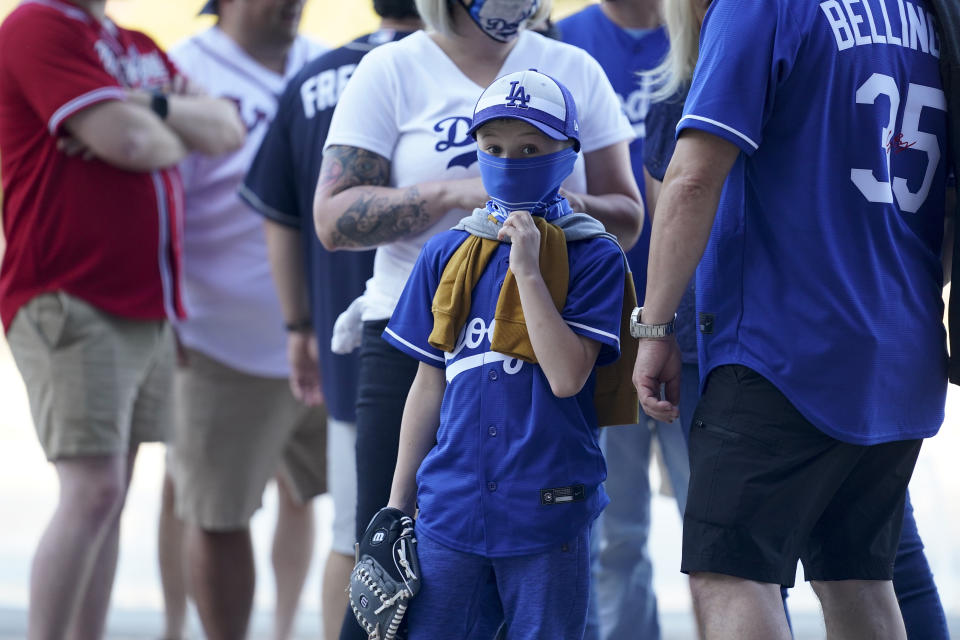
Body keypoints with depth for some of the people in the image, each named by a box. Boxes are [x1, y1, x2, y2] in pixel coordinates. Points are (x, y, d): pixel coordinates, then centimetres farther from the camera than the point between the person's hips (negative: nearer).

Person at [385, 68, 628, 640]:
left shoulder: (593, 256, -2)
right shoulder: (447, 254, 9)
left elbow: (567, 377, -14)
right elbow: (429, 385, 14)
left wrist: (527, 269, -15)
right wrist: (397, 506, 13)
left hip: (547, 513, -3)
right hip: (450, 510, 3)